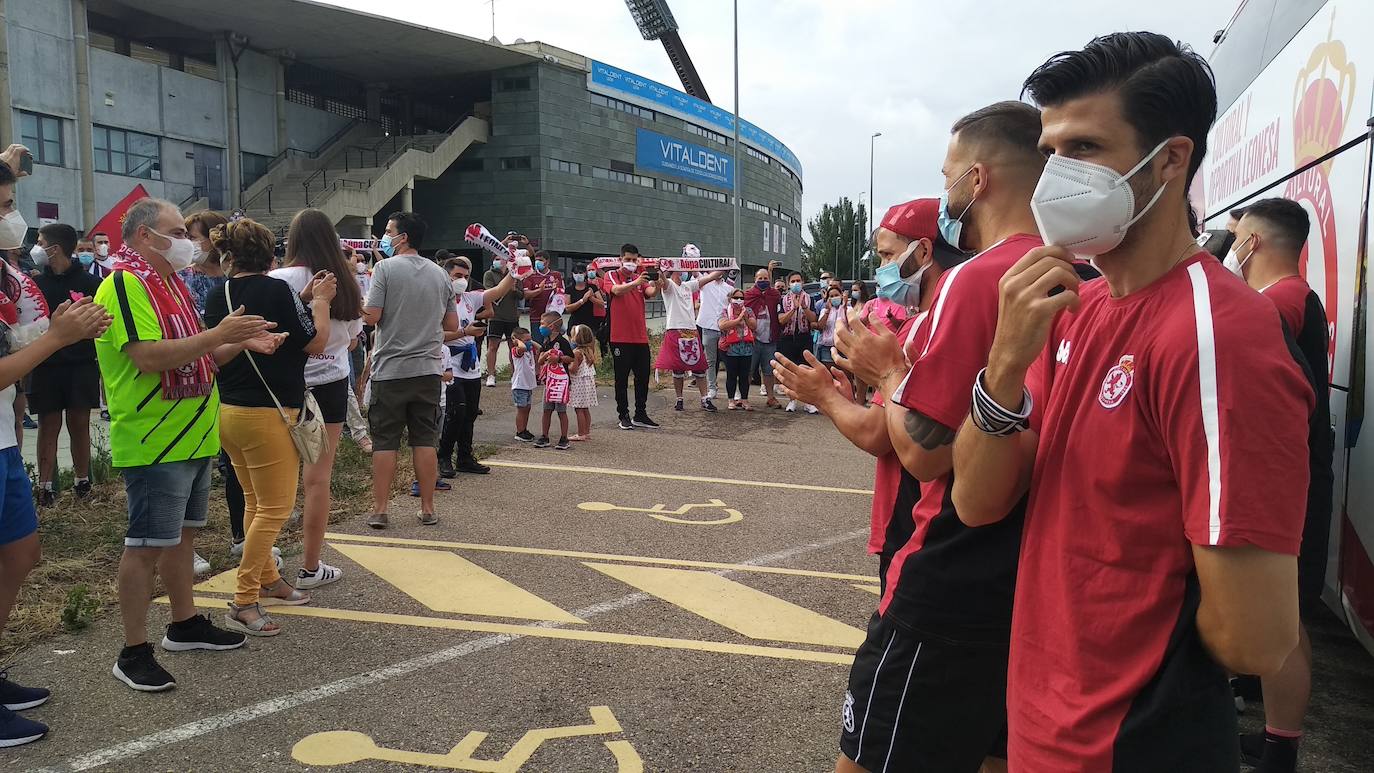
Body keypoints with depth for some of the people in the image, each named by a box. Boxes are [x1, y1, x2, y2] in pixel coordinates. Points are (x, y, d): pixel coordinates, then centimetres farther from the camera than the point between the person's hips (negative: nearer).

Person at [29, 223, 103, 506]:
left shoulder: (88, 283, -2)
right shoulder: (36, 283, 4)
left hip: (81, 366, -1)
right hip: (46, 366, 2)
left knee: (79, 424, 7)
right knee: (49, 425, 4)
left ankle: (82, 481, 18)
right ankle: (45, 486, 7)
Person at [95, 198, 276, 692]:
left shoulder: (170, 284, 17)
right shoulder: (124, 285, -14)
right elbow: (149, 357, -26)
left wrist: (241, 343, 5)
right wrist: (217, 334, -23)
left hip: (192, 437, 9)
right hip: (154, 442, -9)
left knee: (182, 534, 17)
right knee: (147, 545, -3)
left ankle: (185, 625, 30)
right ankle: (133, 653, 7)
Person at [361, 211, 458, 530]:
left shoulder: (386, 268, -7)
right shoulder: (440, 274, 8)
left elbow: (372, 316, -12)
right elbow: (452, 325, 11)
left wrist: (358, 304, 8)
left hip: (390, 369, -4)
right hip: (428, 369, 4)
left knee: (384, 440, 3)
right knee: (425, 440, 8)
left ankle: (379, 510, 7)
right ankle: (427, 509, 13)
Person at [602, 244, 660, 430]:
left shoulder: (640, 278, 12)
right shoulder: (611, 277, 1)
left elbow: (651, 292, -8)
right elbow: (617, 290, -22)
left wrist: (658, 285, -31)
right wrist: (635, 283, -40)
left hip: (641, 337, 5)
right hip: (620, 338, -5)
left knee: (643, 377, 8)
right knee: (622, 378, 2)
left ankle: (640, 415, 18)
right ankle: (623, 415, 11)